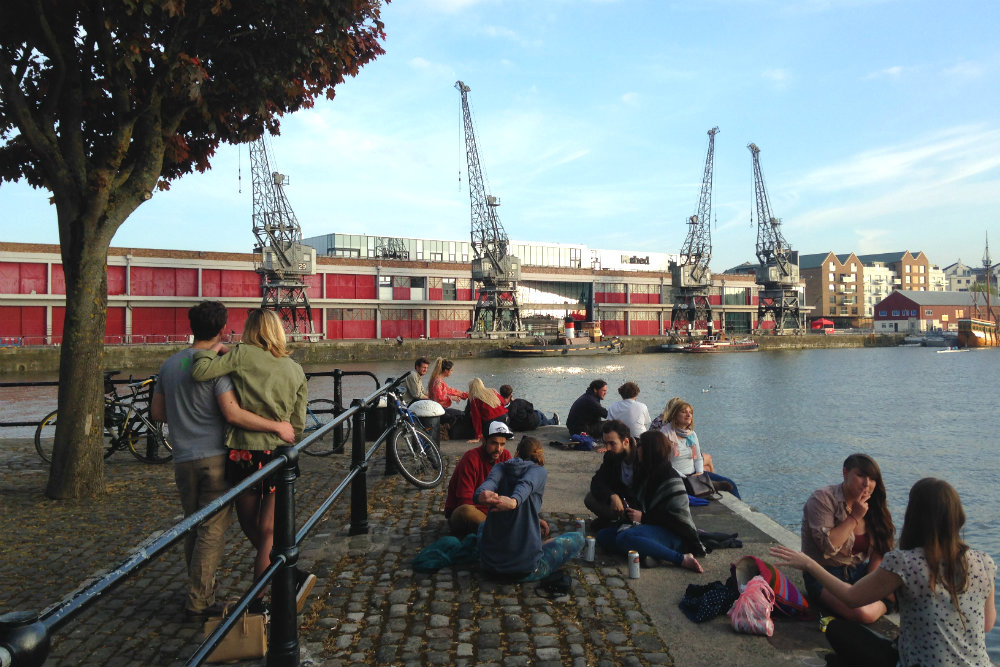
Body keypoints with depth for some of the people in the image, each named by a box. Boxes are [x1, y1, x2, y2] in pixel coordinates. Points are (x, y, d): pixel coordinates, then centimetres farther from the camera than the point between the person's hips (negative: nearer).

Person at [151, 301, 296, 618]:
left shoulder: (169, 364, 10)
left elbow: (157, 412, 16)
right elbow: (233, 414, -21)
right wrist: (277, 426, -16)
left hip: (183, 459, 7)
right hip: (214, 457, -6)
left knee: (193, 529, 17)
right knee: (213, 530, 1)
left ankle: (202, 593, 26)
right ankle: (198, 601, 2)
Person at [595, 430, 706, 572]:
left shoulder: (670, 479, -14)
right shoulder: (645, 473, 13)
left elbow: (678, 518, -17)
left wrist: (643, 517, -14)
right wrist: (632, 511, 5)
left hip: (672, 534, -9)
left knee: (624, 537, -34)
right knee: (602, 535, -7)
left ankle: (682, 559, -27)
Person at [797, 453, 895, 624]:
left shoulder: (872, 505, 5)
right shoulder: (823, 499, -15)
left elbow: (878, 552, 3)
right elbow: (828, 547, -23)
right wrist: (854, 517, -22)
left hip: (859, 571, 6)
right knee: (864, 614, -30)